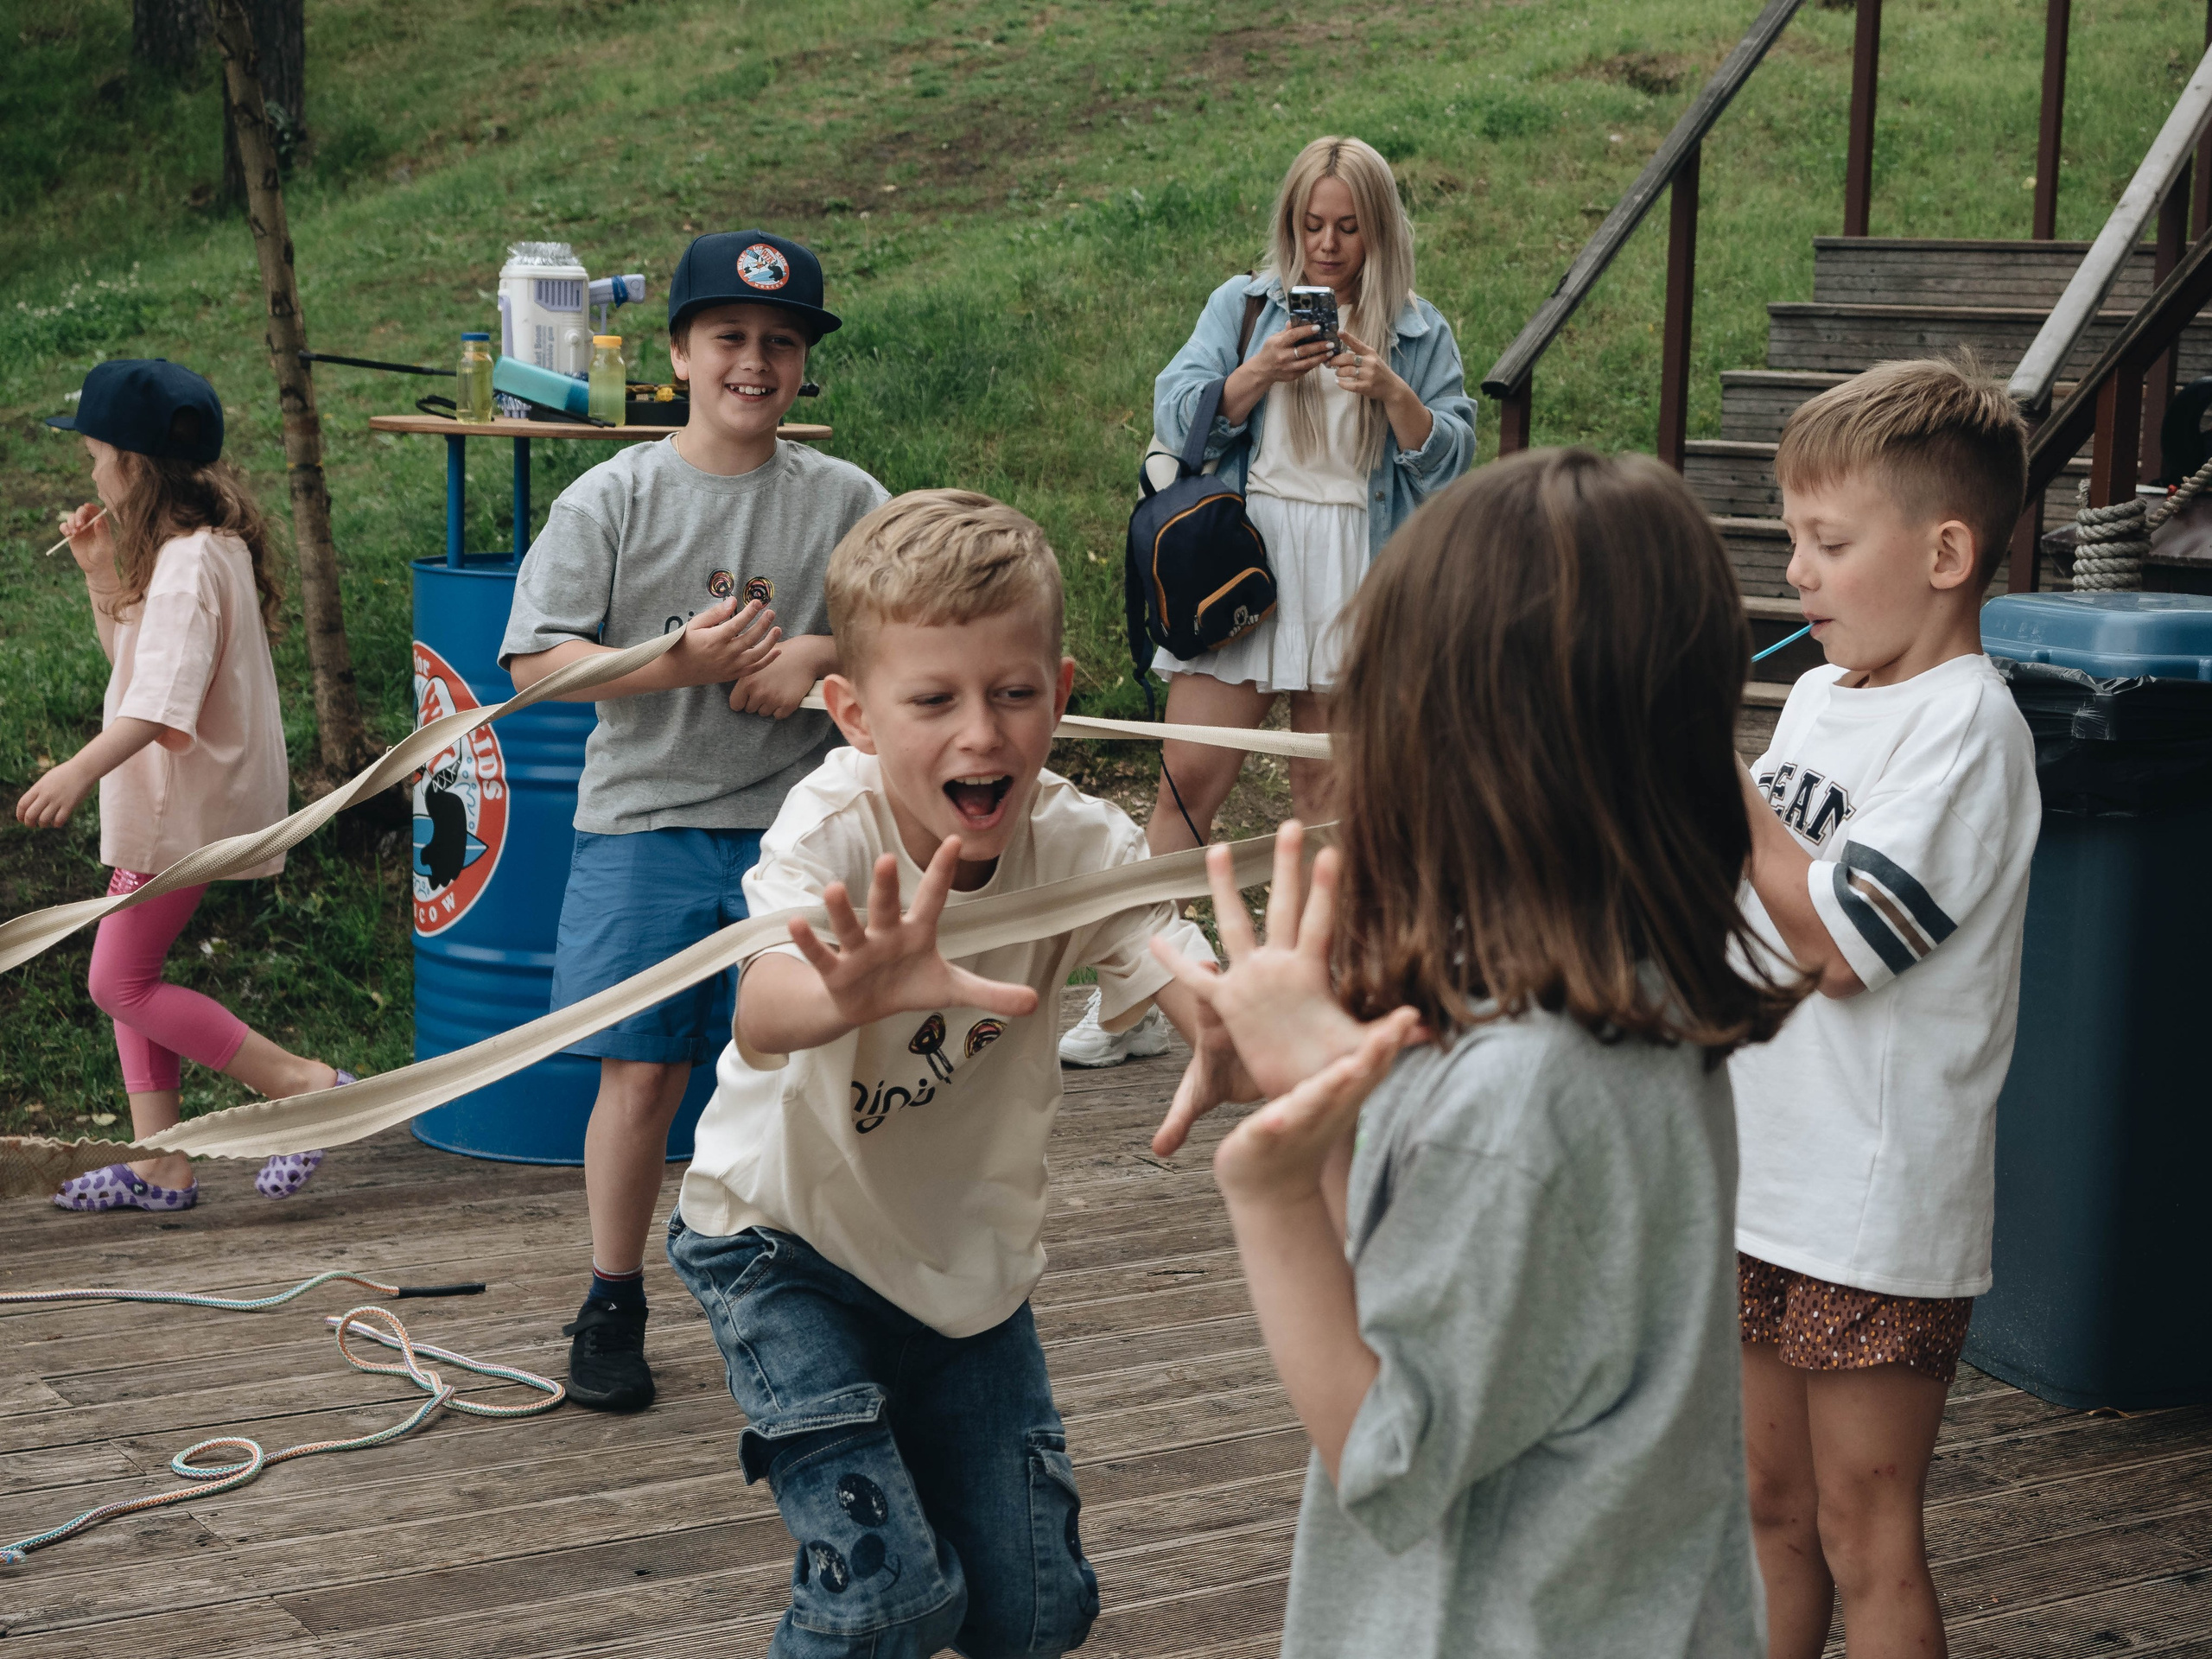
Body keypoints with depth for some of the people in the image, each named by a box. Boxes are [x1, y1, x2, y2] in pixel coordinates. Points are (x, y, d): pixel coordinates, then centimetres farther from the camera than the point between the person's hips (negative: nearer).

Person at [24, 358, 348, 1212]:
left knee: (121, 983, -6)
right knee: (128, 975, 11)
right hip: (170, 799, 10)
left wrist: (82, 770, -42)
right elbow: (131, 657, 21)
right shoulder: (179, 548, 12)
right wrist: (101, 573, 9)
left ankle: (307, 1085, -7)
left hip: (189, 805, -10)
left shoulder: (191, 560, -20)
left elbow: (165, 692, -32)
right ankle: (159, 1166, 15)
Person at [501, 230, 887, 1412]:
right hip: (645, 824, -1)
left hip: (797, 826, 1)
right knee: (641, 1073, 0)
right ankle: (612, 1307, 18)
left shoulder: (846, 499, 5)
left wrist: (816, 655, -10)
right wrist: (682, 662, -16)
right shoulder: (613, 498, 0)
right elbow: (537, 660, -5)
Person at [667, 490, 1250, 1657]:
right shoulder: (834, 828, -27)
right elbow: (762, 1024, -47)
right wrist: (857, 994, -71)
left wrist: (1238, 1044, -59)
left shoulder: (1083, 846, -19)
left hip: (969, 1252, 4)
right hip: (788, 1240, -4)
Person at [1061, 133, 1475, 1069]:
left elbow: (1449, 461, 3)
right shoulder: (1243, 306, 9)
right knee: (1192, 777, -6)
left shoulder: (1418, 334, 10)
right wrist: (1259, 374, -18)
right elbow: (1175, 416, -2)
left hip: (1355, 579, 1)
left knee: (1325, 788, 7)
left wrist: (1392, 393, -13)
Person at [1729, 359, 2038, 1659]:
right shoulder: (1820, 693, 8)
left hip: (1875, 1210, -8)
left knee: (1867, 1543, 3)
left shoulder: (1966, 726, -17)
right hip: (1767, 1186, 8)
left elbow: (1834, 942, -23)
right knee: (1776, 1512, 19)